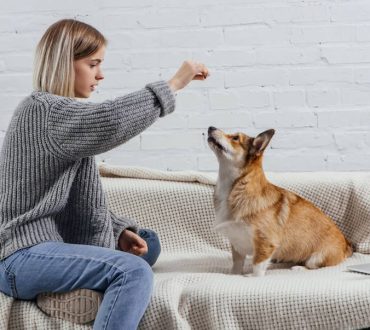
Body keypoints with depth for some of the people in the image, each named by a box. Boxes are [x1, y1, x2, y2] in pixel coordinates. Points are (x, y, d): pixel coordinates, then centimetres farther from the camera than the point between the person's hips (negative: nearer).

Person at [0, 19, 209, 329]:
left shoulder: (65, 115, 20)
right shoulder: (42, 110, -13)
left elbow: (82, 201, 18)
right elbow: (111, 121, -32)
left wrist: (119, 231, 3)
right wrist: (173, 84, -23)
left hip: (53, 243, 11)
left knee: (147, 242, 18)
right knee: (134, 272, -27)